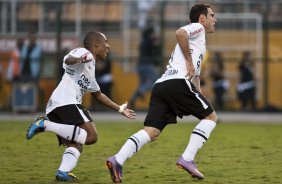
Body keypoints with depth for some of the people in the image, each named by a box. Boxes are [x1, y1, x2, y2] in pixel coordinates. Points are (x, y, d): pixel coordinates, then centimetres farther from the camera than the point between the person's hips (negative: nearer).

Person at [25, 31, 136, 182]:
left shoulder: (91, 69, 33)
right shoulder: (84, 53, 4)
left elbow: (98, 95, 44)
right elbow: (68, 60, -19)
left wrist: (120, 109, 47)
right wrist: (78, 59, -42)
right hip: (67, 102, -10)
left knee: (76, 145, 10)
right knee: (91, 136, -19)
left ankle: (63, 172, -15)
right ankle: (45, 125, -20)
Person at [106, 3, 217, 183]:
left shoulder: (198, 41, 38)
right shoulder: (198, 27, 9)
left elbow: (195, 75, 37)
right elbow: (180, 33, -15)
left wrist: (201, 98, 29)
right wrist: (189, 61, -9)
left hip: (161, 85, 8)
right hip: (178, 82, -8)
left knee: (152, 131, -4)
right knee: (211, 116, 5)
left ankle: (118, 159, -22)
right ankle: (187, 159, -5)